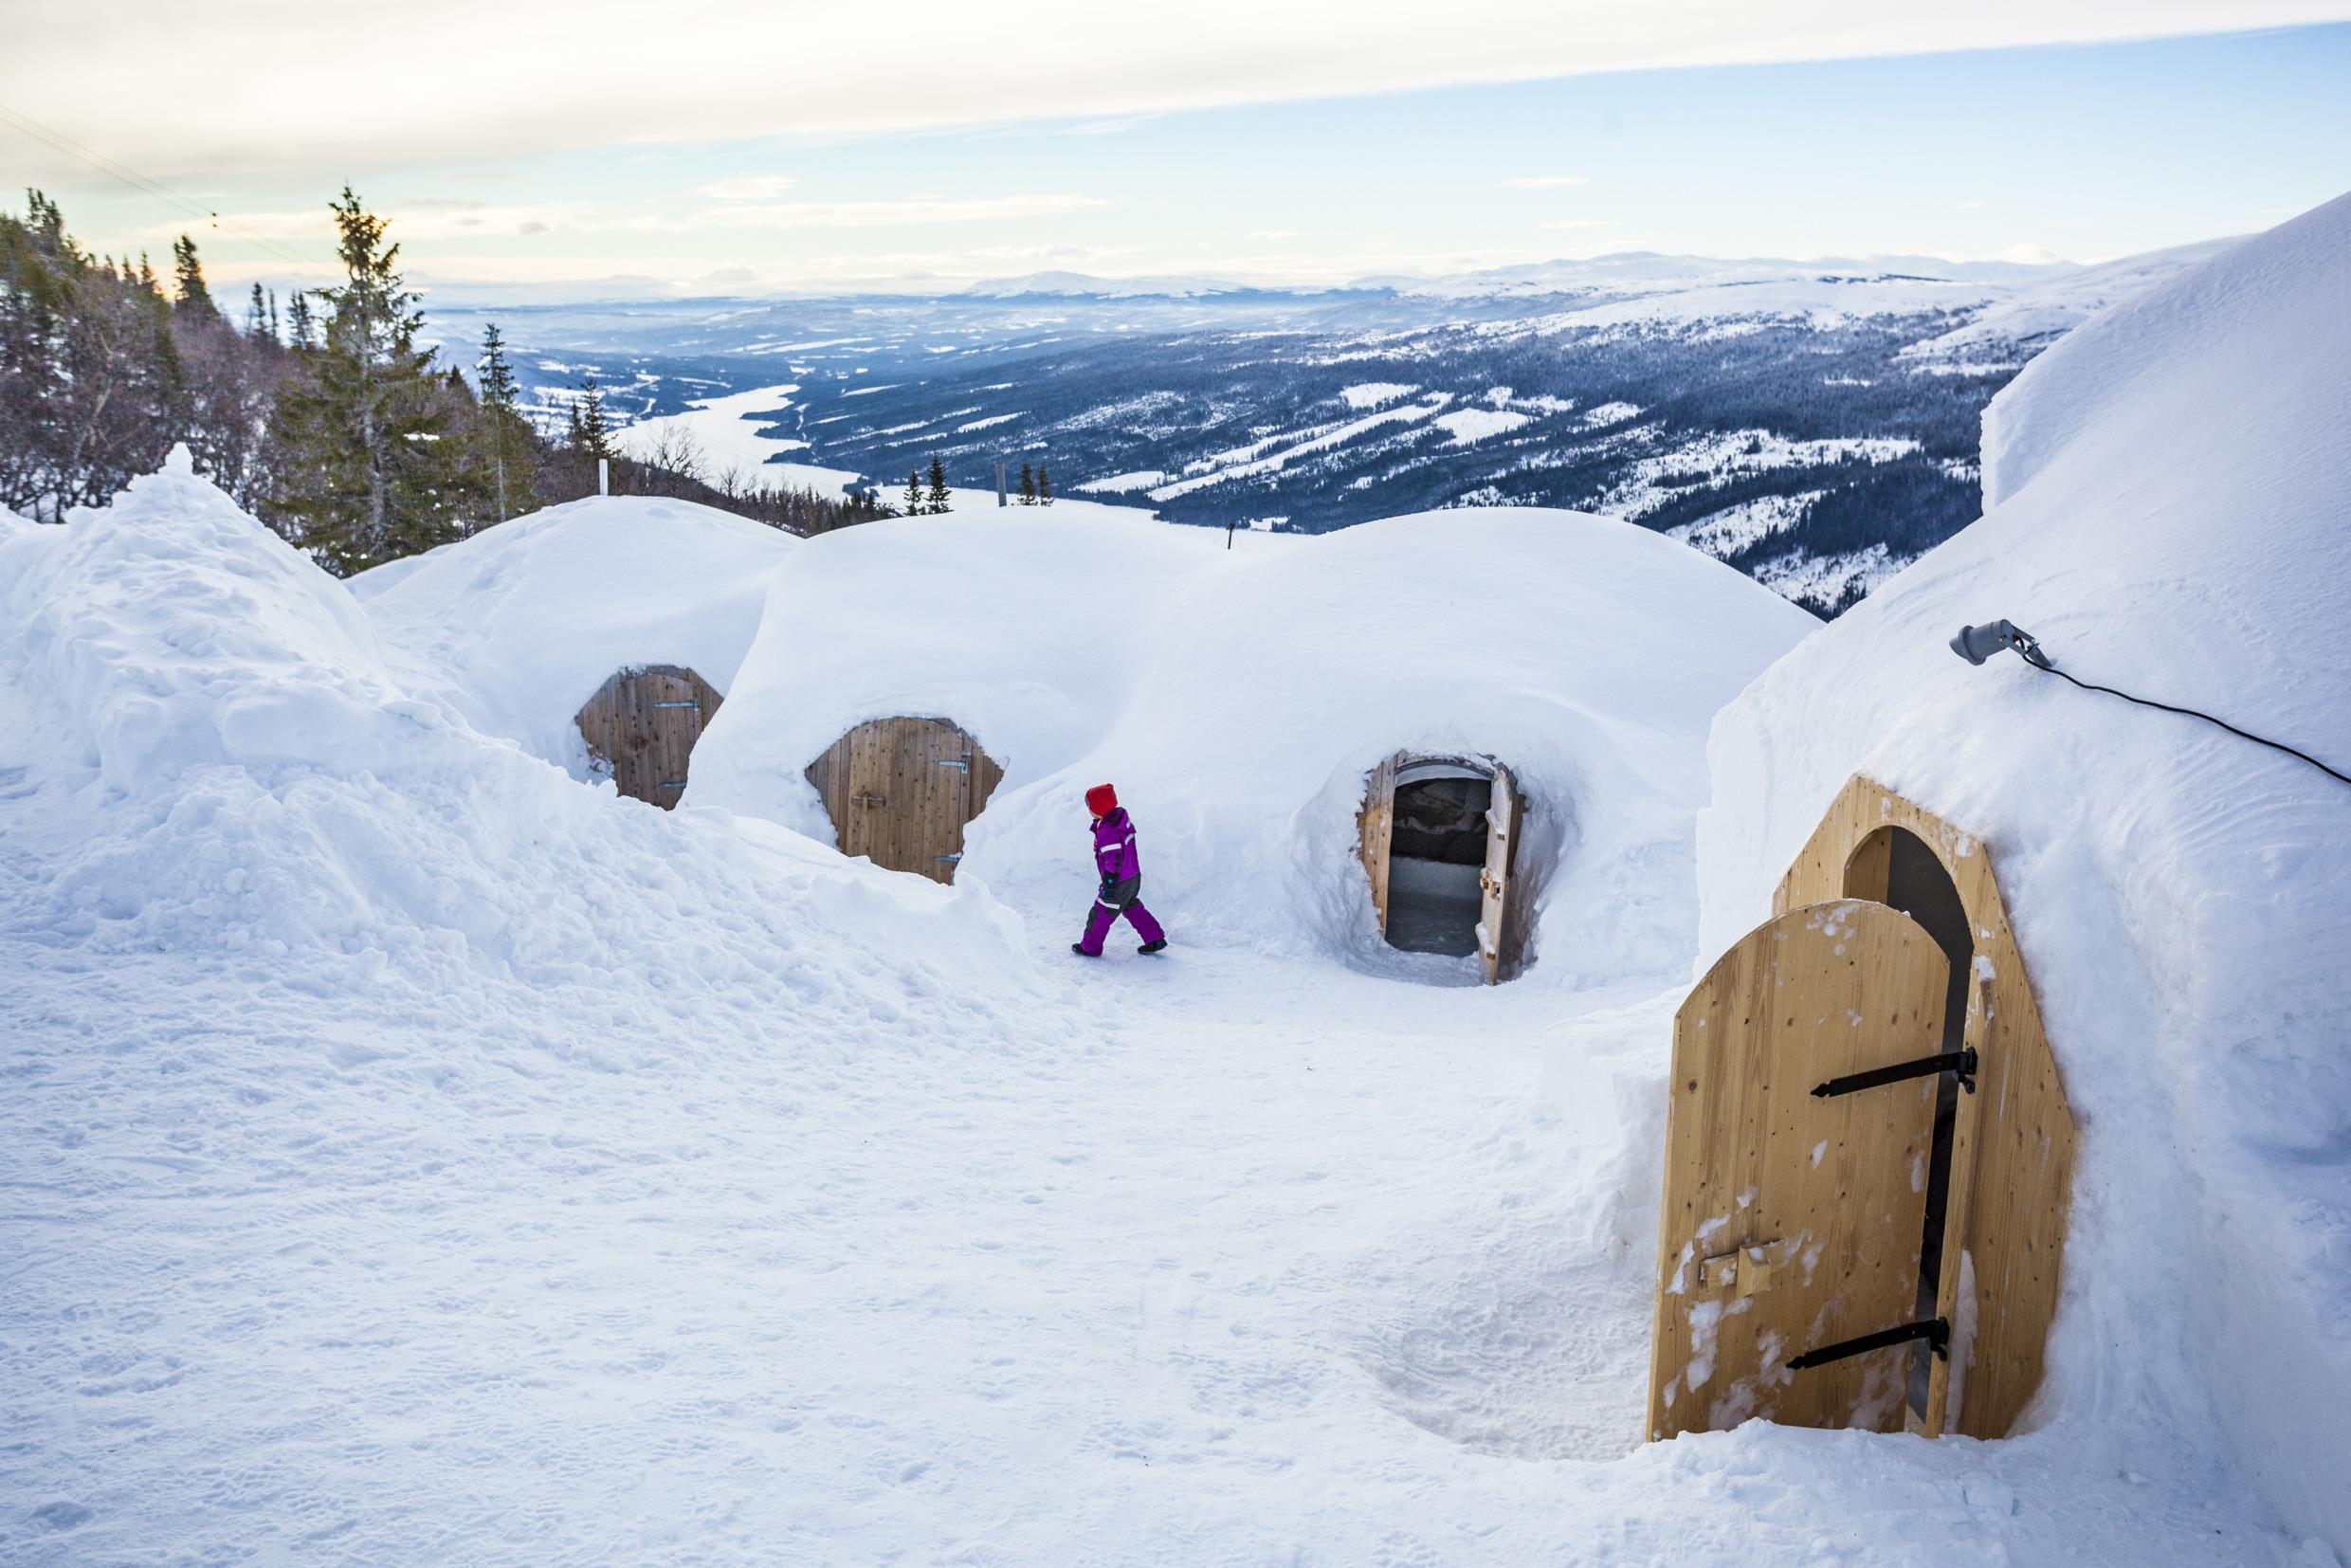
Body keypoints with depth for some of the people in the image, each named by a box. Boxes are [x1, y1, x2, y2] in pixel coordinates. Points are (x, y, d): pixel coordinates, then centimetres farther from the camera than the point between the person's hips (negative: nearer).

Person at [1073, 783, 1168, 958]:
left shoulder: (1108, 831, -29)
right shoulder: (1122, 817, -1)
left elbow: (1113, 861, -28)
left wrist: (1109, 886, -22)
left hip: (1120, 883, -9)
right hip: (1134, 876, 9)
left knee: (1100, 914, 8)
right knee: (1132, 908, 26)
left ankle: (1090, 947, 24)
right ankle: (1155, 939, 28)